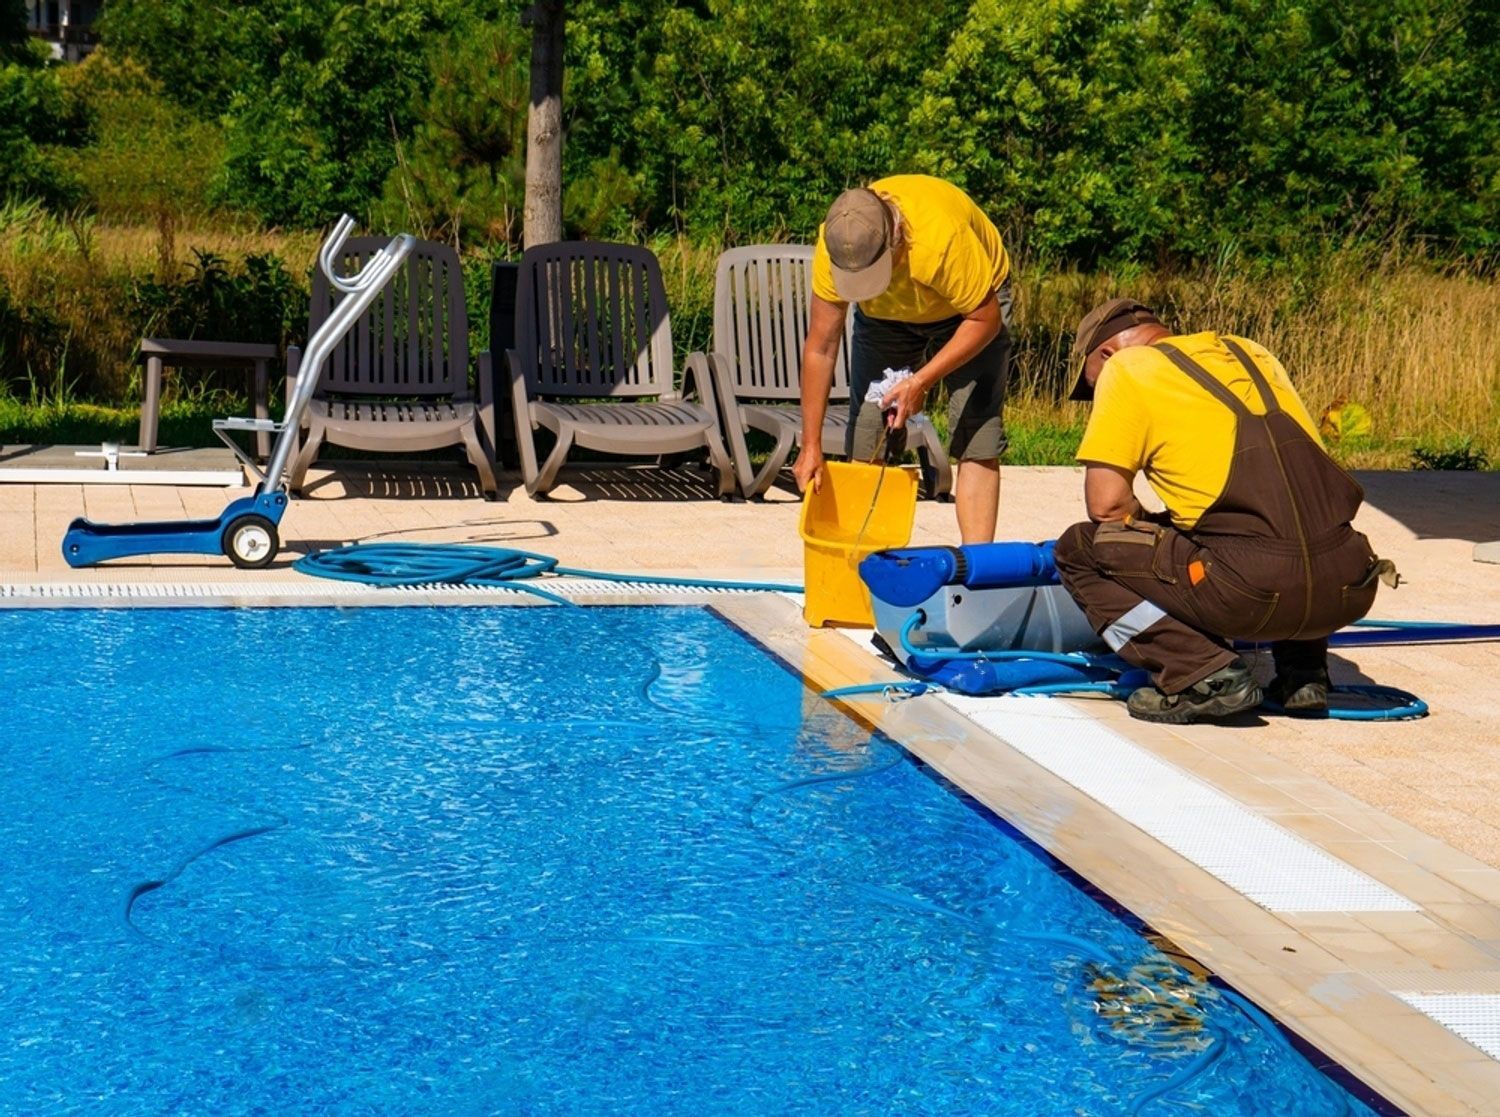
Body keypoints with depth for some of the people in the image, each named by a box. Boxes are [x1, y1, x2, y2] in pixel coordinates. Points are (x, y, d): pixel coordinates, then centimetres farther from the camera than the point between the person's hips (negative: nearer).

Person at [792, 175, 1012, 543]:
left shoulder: (943, 237, -42)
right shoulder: (833, 246, -30)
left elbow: (985, 319, -27)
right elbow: (820, 349, -22)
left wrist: (921, 382, -33)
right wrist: (811, 446, -23)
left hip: (971, 307, -3)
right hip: (885, 315, 3)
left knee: (977, 444, -14)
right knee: (866, 444, -6)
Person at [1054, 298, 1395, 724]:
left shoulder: (1126, 368, 7)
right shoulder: (1251, 353, 25)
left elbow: (1107, 504, 1)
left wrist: (1152, 540, 21)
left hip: (1255, 594, -7)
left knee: (1081, 549, 10)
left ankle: (1202, 676, -1)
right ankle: (1304, 672, 23)